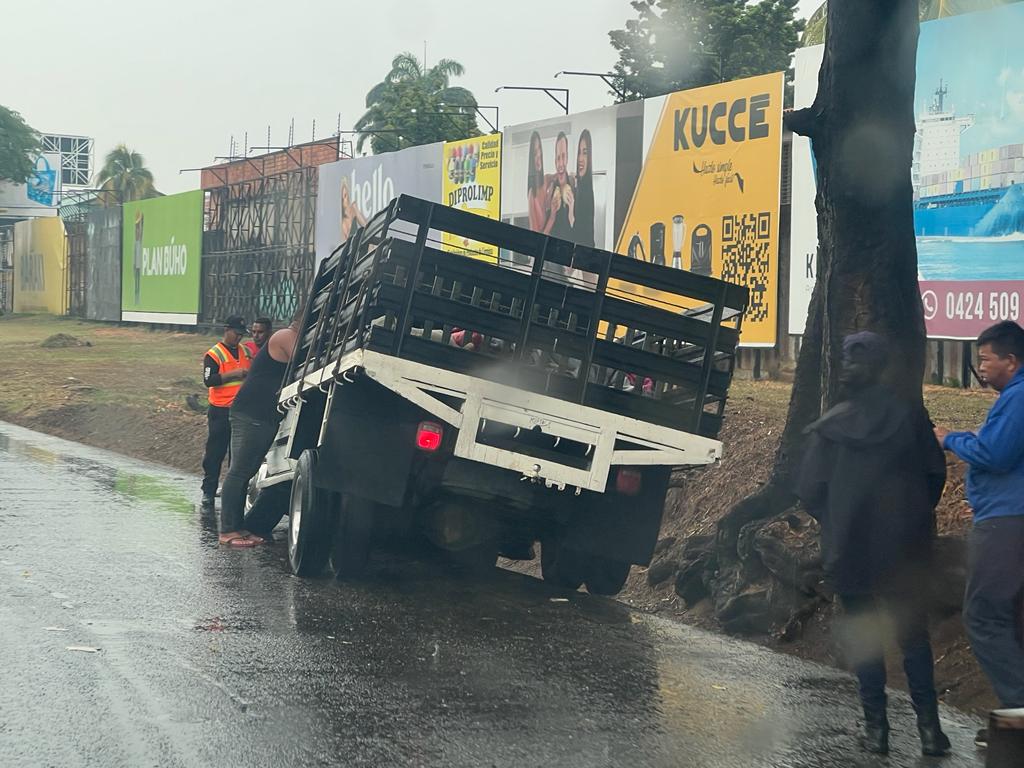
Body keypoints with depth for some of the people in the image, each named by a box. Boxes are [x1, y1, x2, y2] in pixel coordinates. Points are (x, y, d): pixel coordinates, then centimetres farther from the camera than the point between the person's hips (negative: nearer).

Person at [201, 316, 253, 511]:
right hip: (221, 411, -5)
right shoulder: (214, 354, -6)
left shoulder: (246, 351, 12)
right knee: (215, 452, -2)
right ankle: (208, 492, 3)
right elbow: (209, 380, -17)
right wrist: (233, 374, -23)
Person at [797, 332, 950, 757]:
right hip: (906, 545, 1)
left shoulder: (829, 428, -10)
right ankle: (929, 727, 8)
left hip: (851, 547, -1)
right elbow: (935, 471, -2)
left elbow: (810, 491, -9)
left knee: (863, 635, 9)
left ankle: (876, 728, 7)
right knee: (913, 633, 11)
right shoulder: (908, 415, -7)